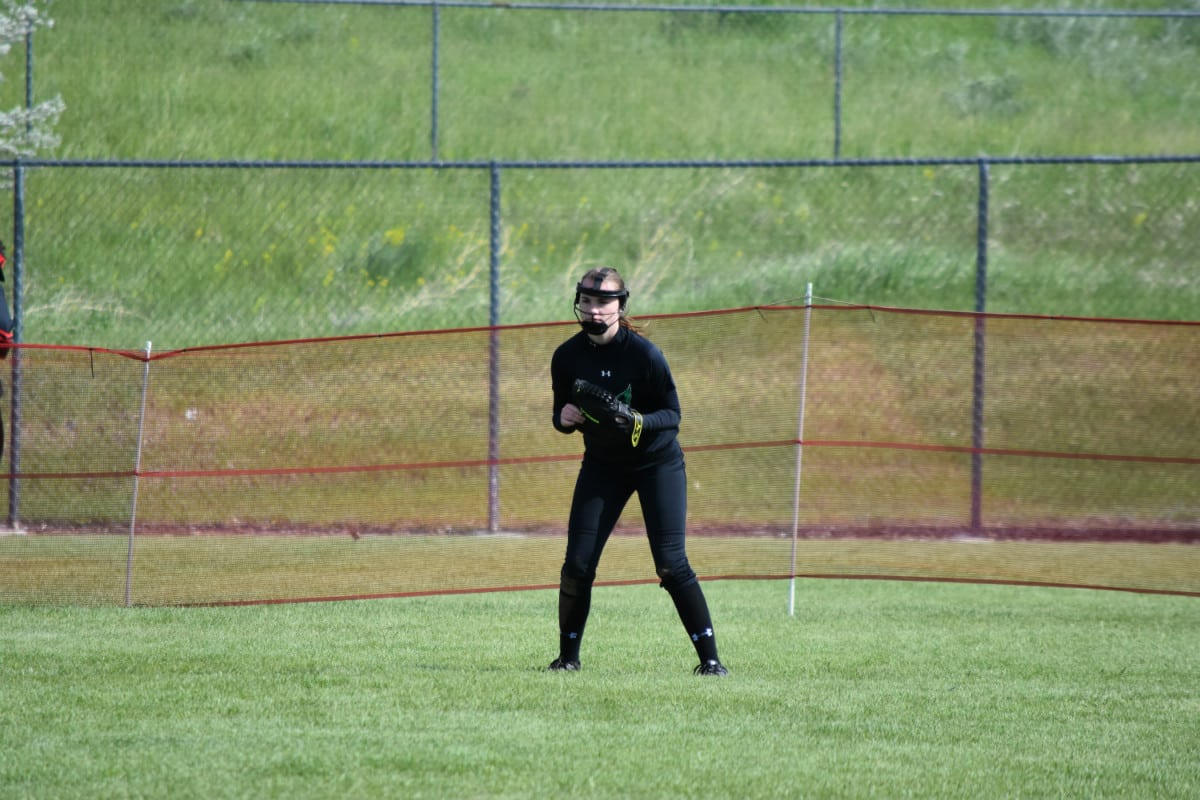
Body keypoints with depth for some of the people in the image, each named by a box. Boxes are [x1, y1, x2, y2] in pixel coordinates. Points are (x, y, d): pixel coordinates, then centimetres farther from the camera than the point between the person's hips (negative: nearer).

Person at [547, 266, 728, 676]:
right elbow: (562, 417, 2)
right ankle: (567, 656, 11)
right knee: (577, 563, -5)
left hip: (657, 462, -4)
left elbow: (672, 415, -15)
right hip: (602, 465, 4)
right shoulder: (567, 357, -8)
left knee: (671, 564, -12)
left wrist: (638, 421, -35)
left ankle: (710, 659, -5)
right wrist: (564, 418, -21)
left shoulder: (644, 353, -20)